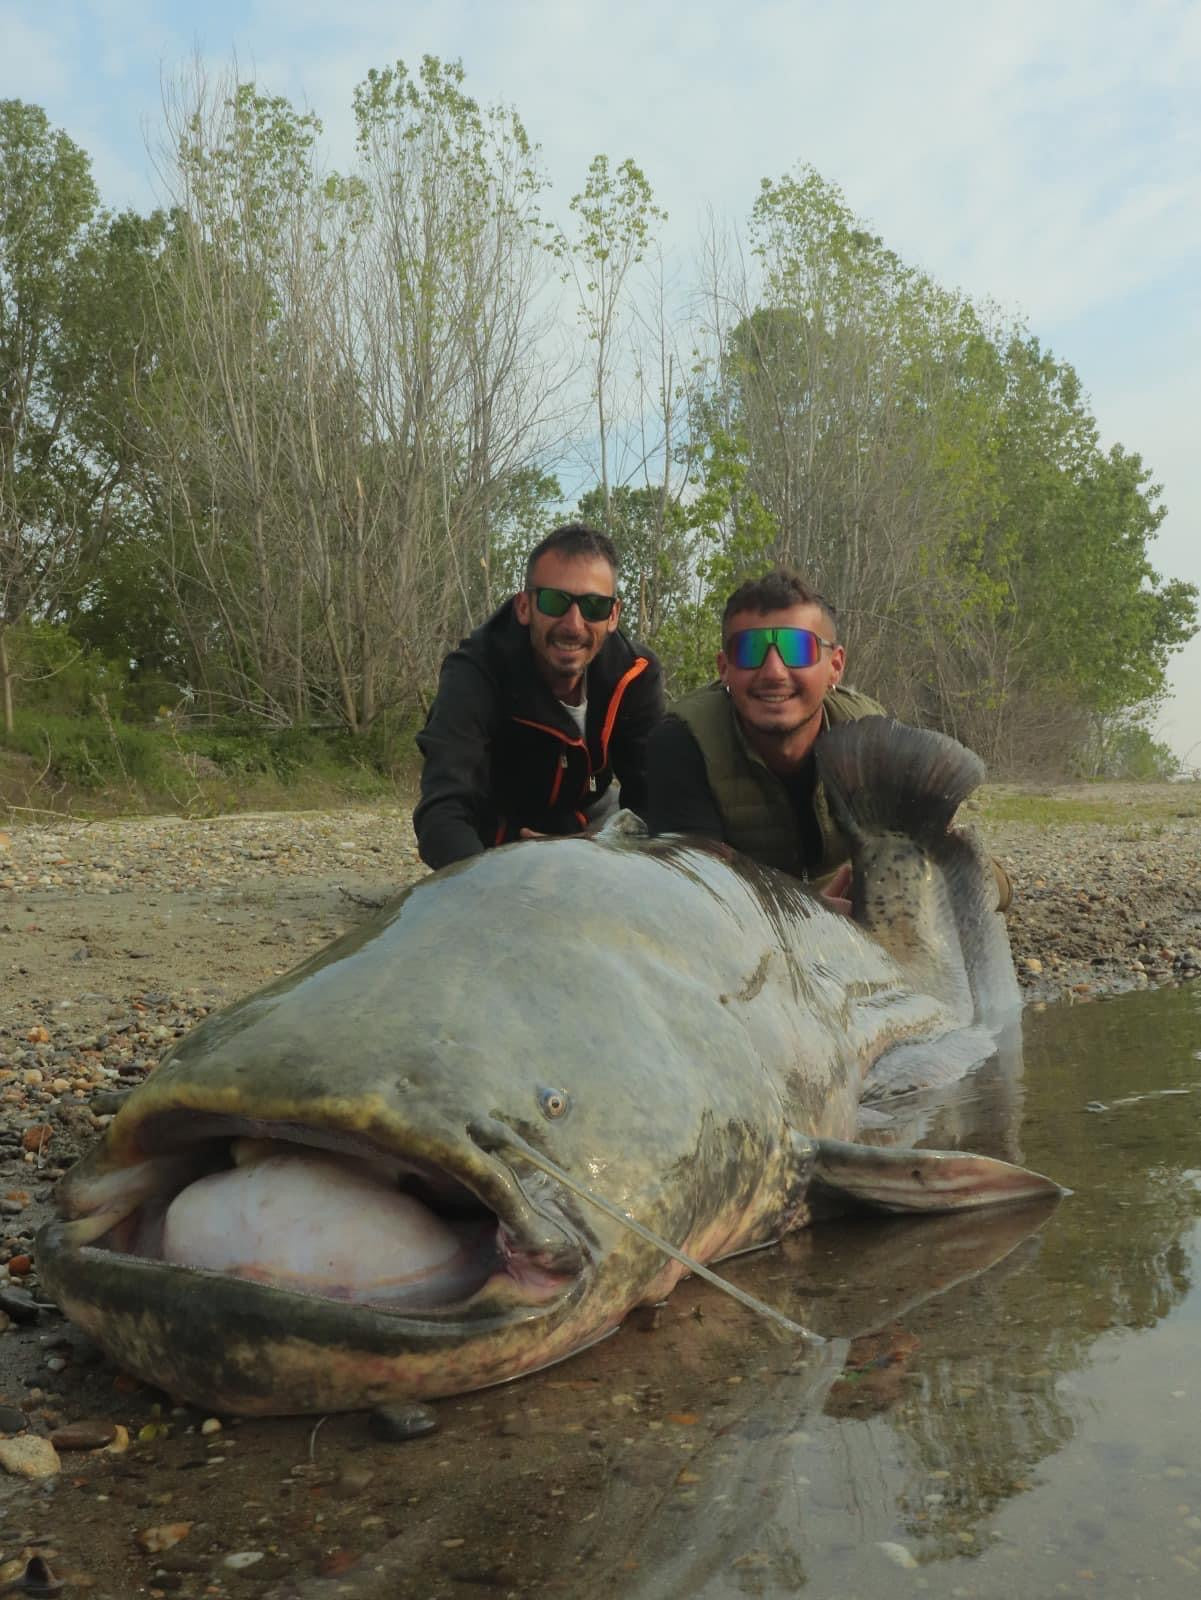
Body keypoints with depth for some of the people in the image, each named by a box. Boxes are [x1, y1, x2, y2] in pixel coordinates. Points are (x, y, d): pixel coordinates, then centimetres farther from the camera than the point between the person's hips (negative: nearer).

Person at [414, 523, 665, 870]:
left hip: (590, 825, 3)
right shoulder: (474, 673, -31)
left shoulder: (636, 675, -19)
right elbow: (442, 811, -44)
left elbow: (651, 802, -17)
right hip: (494, 845, -3)